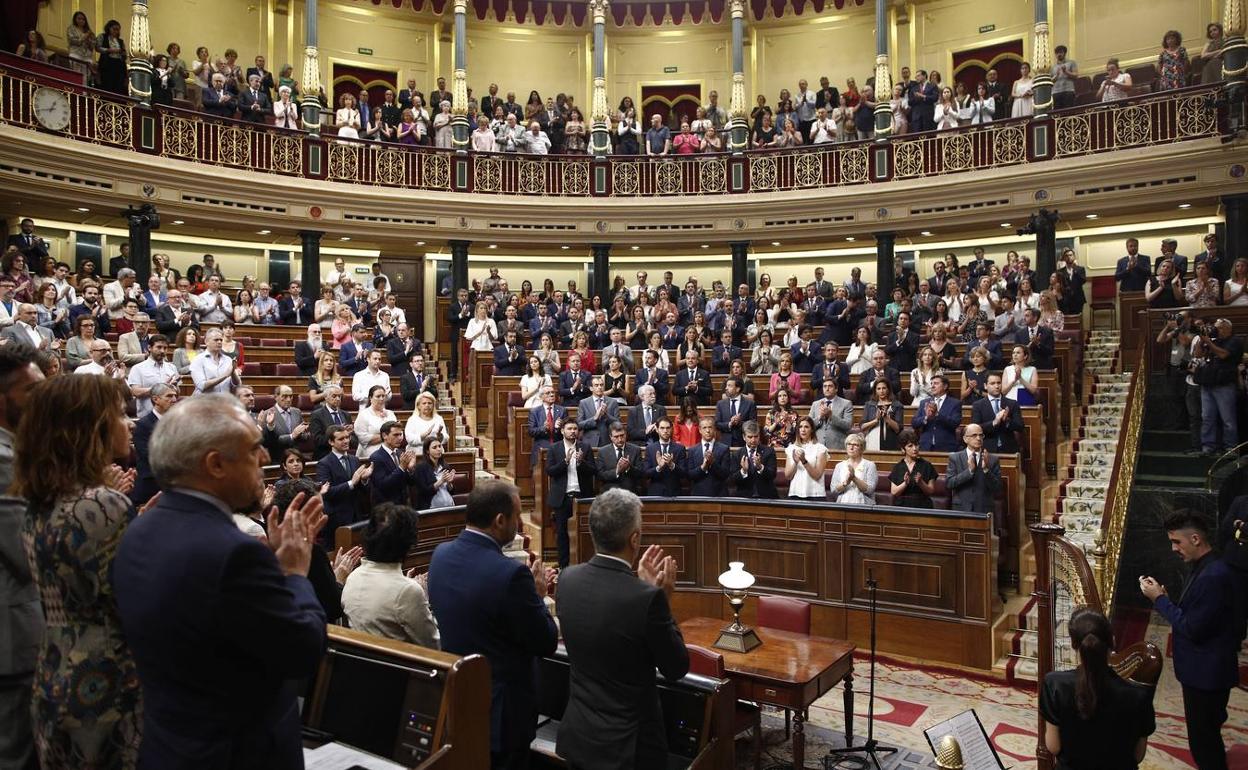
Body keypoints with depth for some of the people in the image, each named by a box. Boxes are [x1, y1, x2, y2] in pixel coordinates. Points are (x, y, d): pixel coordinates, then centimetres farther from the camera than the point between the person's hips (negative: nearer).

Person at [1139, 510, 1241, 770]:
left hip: (1206, 674, -10)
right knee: (1208, 736, 21)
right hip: (1204, 670, 10)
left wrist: (1159, 599, -16)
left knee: (1203, 741, 2)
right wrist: (1164, 598, -1)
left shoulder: (1213, 576, -25)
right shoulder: (1206, 568, 7)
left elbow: (1192, 629, -23)